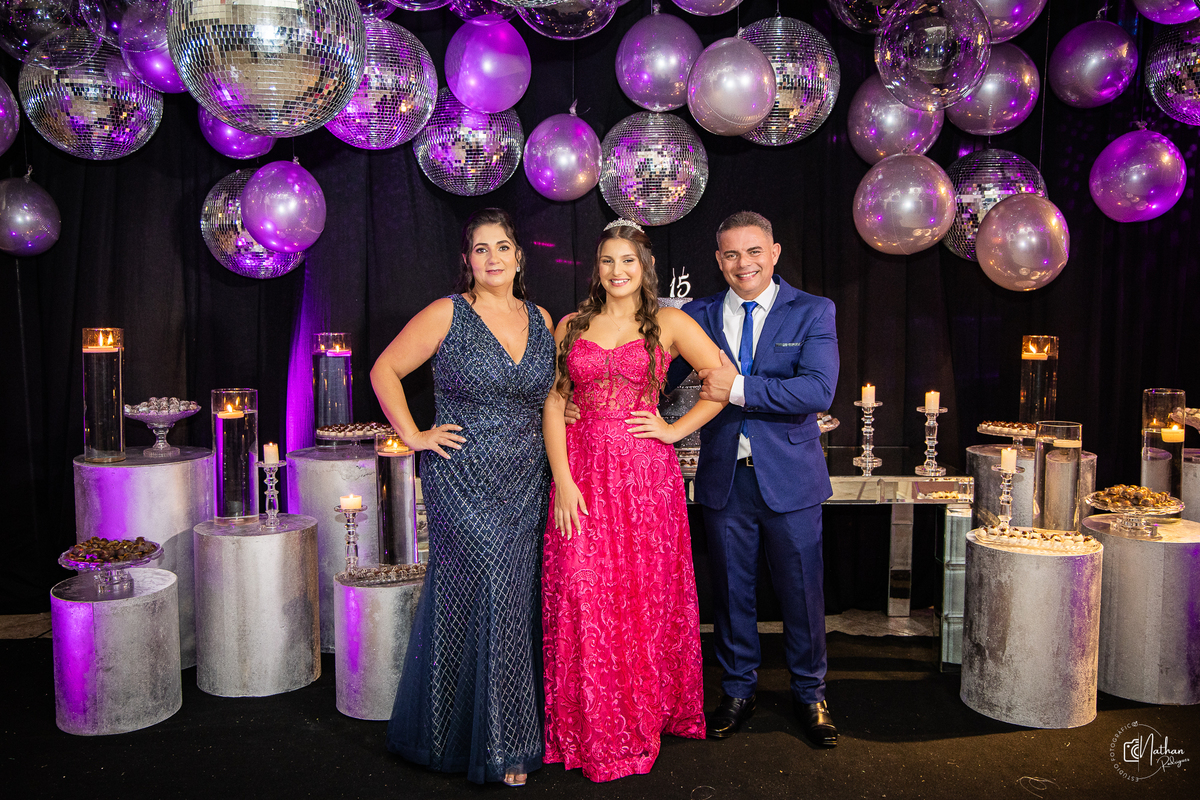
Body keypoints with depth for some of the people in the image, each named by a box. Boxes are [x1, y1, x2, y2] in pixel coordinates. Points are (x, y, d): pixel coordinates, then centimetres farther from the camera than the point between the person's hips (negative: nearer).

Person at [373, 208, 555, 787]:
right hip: (464, 482, -5)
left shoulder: (540, 319, 10)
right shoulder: (446, 314, -4)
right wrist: (414, 436, -6)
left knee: (519, 600, 9)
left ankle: (507, 734, 26)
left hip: (526, 485, 5)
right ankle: (495, 744, 10)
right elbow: (384, 371, 1)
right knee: (491, 595, -7)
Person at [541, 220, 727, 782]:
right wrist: (562, 479, -6)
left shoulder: (668, 323, 5)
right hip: (583, 475, 1)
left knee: (647, 597, 4)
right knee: (584, 600, -1)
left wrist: (676, 429, -3)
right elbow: (553, 404, 4)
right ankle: (595, 733, 14)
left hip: (646, 473, -1)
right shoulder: (570, 328, 10)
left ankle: (645, 718, 24)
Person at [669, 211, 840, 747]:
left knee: (802, 592, 10)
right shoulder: (698, 315, 4)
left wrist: (739, 389, -21)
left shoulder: (812, 313, -4)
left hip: (789, 477, -2)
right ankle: (738, 691, 33)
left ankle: (809, 695, 31)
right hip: (723, 478, 2)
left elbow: (818, 390, -17)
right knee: (731, 591, 14)